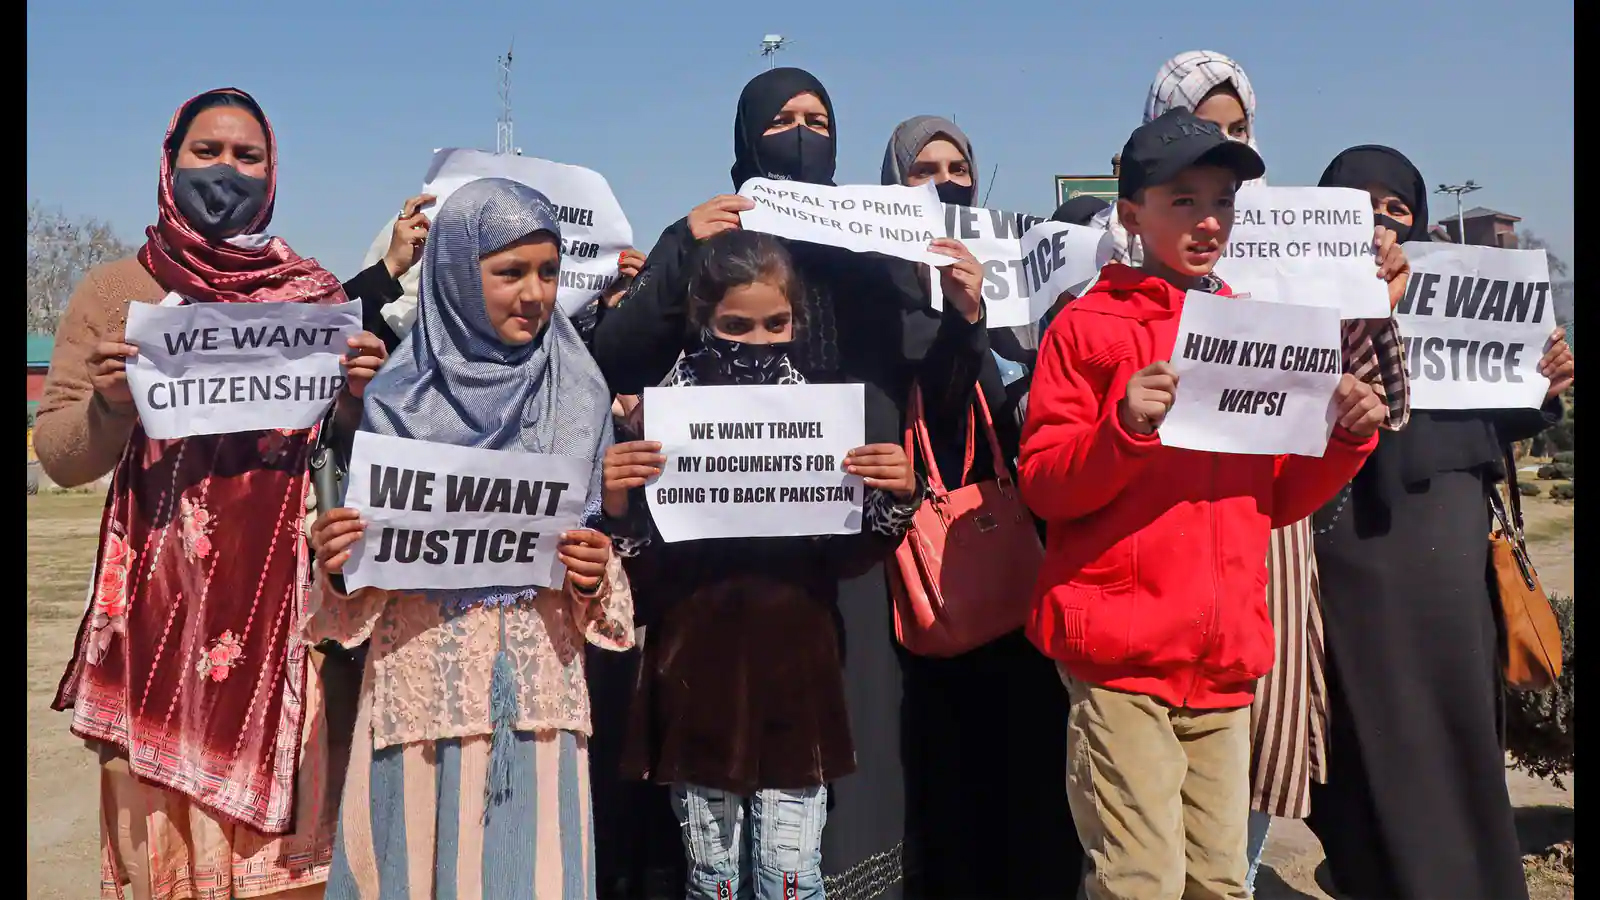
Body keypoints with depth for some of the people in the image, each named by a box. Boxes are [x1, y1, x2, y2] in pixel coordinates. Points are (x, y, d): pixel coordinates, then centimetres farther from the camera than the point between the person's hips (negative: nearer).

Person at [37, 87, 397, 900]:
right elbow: (59, 457, 4)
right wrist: (109, 402, -16)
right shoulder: (113, 292, 6)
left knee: (280, 801, 4)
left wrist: (362, 396, -11)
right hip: (162, 602, 0)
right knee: (164, 829, 3)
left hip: (287, 602, 1)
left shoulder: (318, 293, 8)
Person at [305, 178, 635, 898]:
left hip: (539, 684, 1)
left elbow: (603, 540, 10)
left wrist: (594, 577, -10)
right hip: (422, 681, -1)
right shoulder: (397, 400, 0)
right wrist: (333, 560, -16)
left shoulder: (578, 397, 4)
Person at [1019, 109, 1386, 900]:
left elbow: (1276, 500, 16)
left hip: (1225, 656, 6)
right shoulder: (1090, 326, -2)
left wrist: (1347, 438, 0)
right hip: (1120, 654, -5)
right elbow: (1043, 486, -6)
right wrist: (1126, 428, -22)